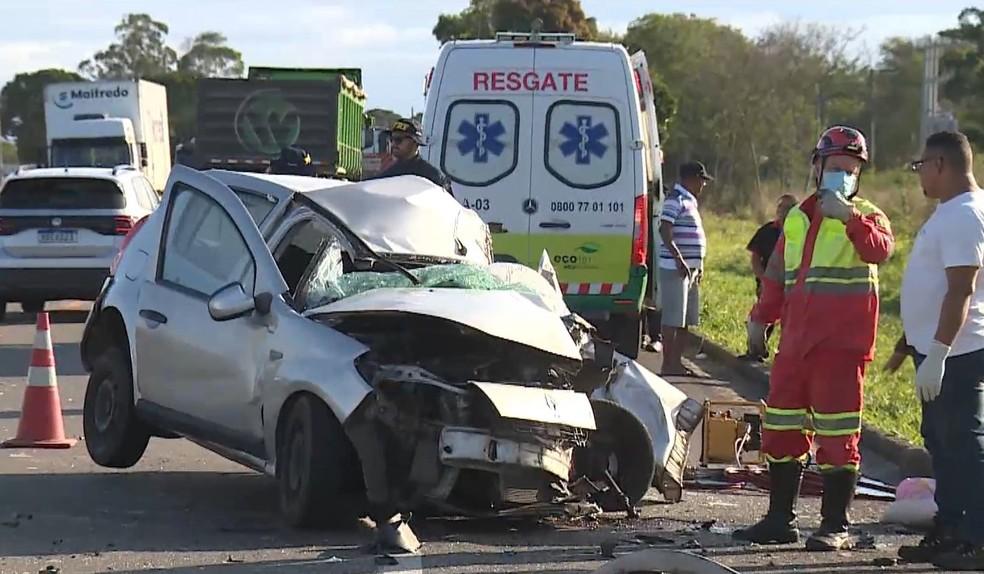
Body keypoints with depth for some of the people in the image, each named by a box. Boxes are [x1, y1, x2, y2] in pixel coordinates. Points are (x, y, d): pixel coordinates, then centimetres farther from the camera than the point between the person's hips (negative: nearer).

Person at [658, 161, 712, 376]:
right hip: (676, 268, -10)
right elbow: (665, 231, -20)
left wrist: (698, 266, 22)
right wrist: (679, 259, -26)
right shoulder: (675, 200, -11)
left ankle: (677, 362, 17)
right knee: (673, 318, -7)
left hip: (690, 268, 10)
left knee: (685, 320, 12)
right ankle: (668, 364, -5)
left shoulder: (689, 201, 19)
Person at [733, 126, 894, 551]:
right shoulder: (796, 218, 18)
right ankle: (780, 520, 20)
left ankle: (836, 526, -1)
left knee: (837, 434, -6)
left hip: (841, 344, -6)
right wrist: (760, 318, 22)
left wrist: (849, 217, -34)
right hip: (795, 343, 7)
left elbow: (880, 250, -23)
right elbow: (776, 276, 26)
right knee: (781, 429, 10)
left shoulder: (865, 217, 0)